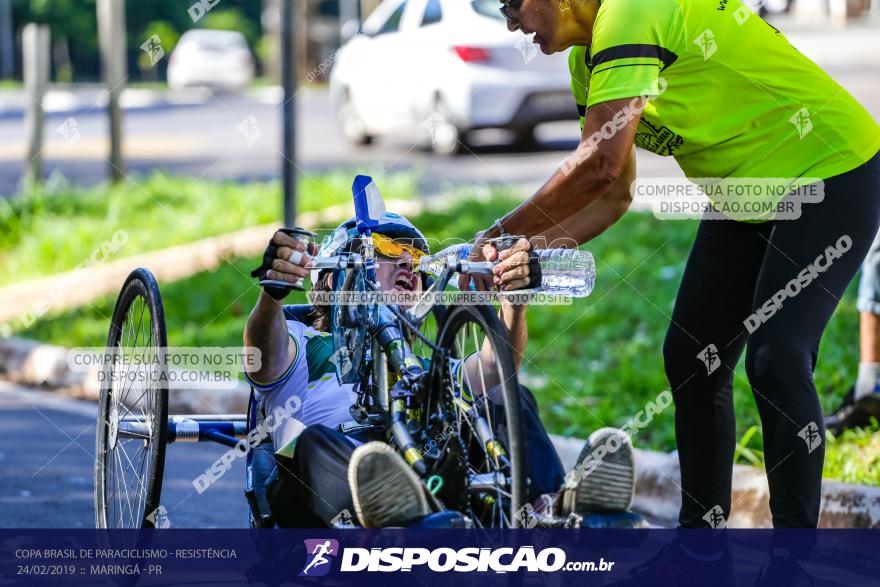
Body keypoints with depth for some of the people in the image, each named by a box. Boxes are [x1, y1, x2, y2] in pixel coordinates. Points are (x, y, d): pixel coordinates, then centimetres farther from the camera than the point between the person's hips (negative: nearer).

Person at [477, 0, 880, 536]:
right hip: (745, 198, 10)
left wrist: (503, 231, -22)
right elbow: (612, 195, 7)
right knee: (691, 359, 7)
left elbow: (599, 164, -33)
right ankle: (701, 529, 17)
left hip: (831, 175, -10)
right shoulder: (588, 60, 5)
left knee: (776, 363, -17)